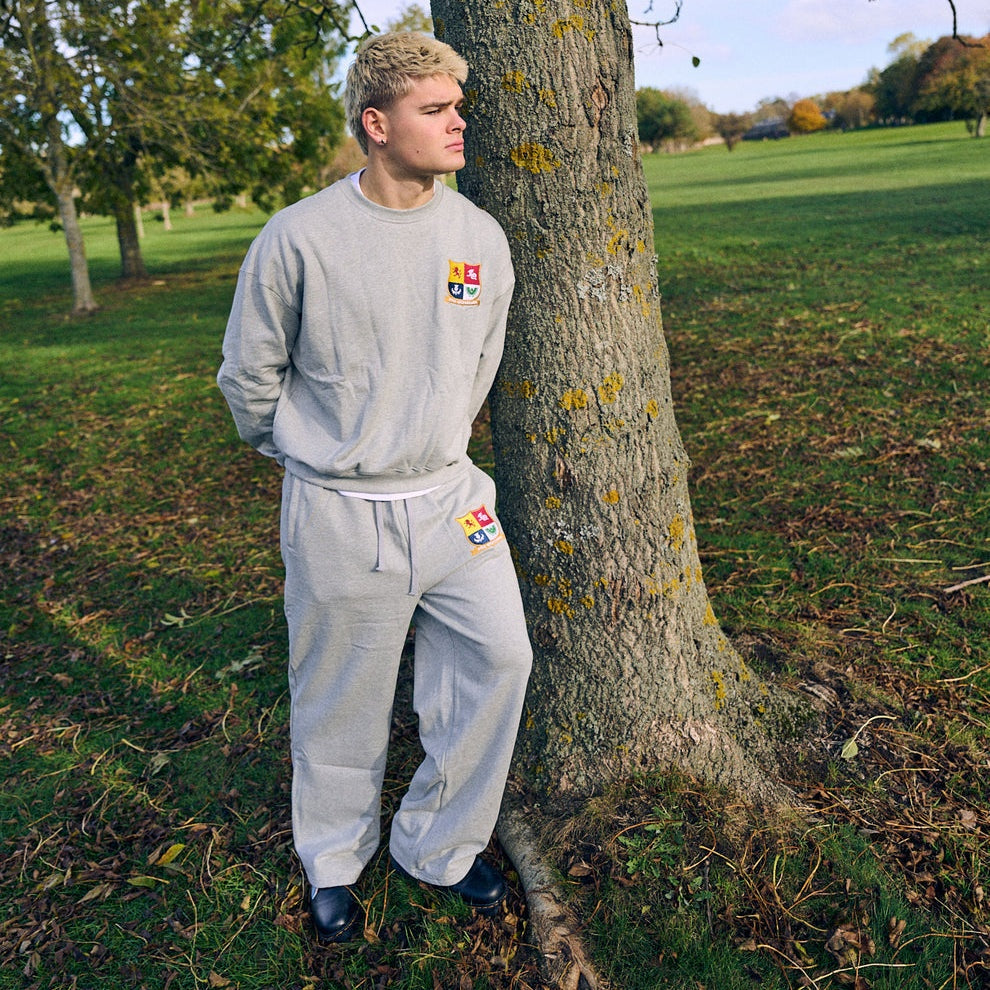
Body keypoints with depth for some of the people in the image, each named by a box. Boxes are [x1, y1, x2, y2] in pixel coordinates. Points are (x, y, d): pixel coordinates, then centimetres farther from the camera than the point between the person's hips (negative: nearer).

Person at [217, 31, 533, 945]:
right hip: (339, 517, -4)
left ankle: (438, 846, 23)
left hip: (448, 496, 4)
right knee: (342, 698, 9)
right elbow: (250, 376, 0)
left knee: (499, 656, -2)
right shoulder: (299, 238, -13)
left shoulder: (481, 236, 1)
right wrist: (315, 460, 10)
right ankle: (334, 862, 37)